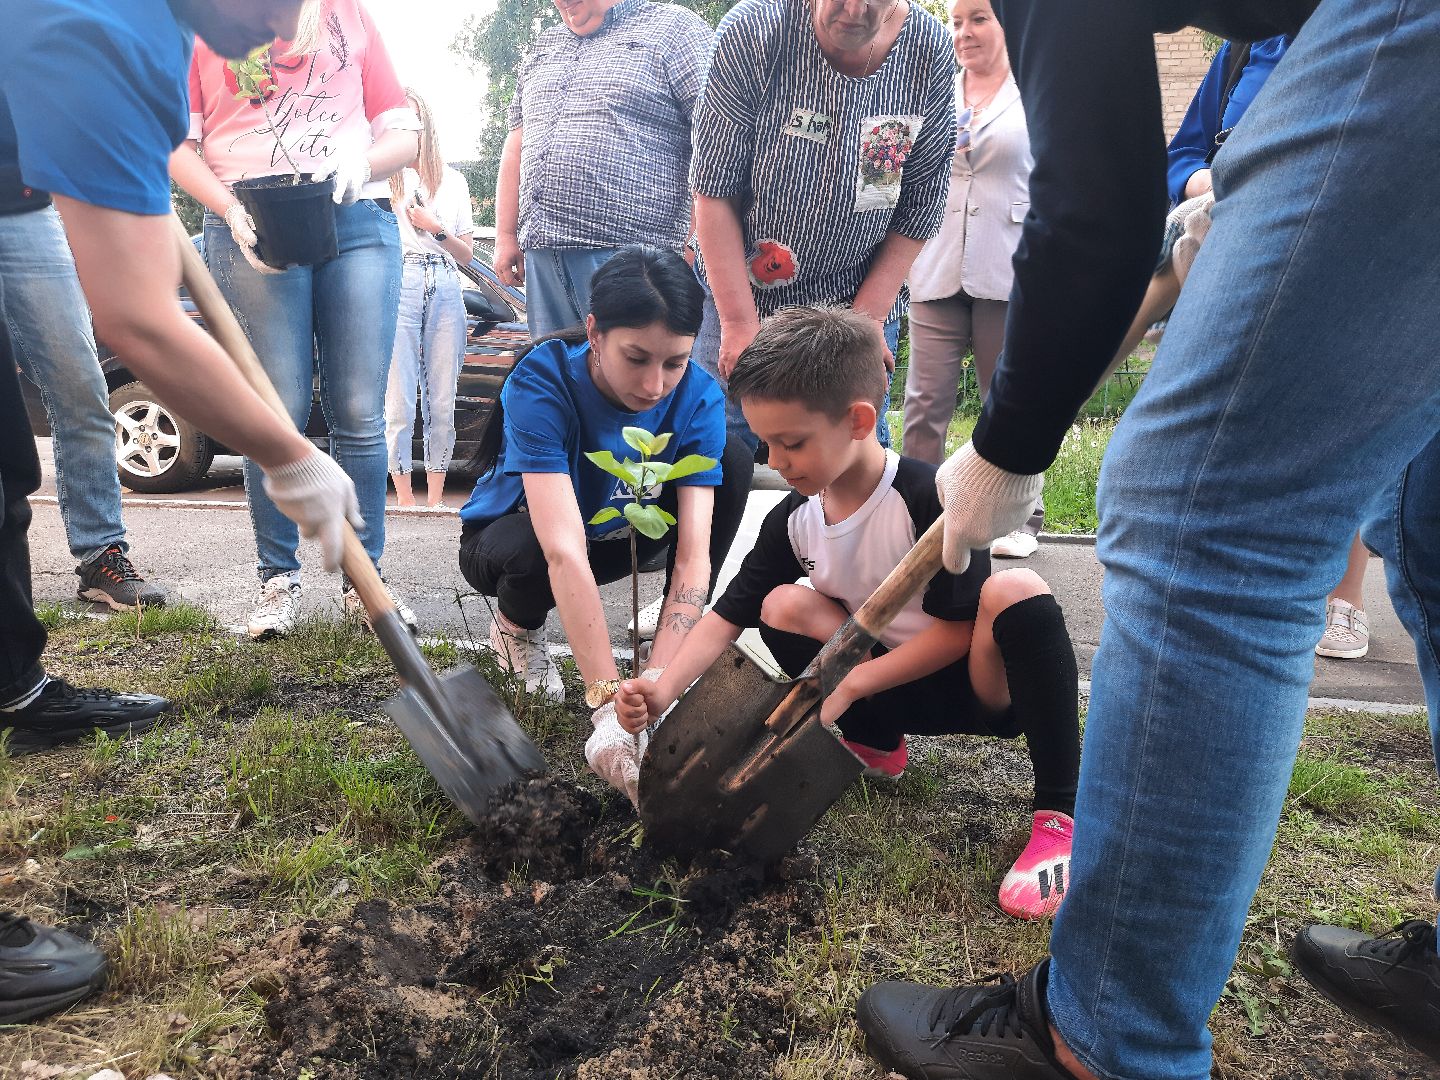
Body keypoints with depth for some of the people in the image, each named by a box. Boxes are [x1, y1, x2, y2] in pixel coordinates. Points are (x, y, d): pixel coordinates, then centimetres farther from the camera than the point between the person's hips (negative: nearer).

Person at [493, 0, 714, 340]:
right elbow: (517, 145, 25)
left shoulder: (672, 27, 3)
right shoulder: (544, 45, 24)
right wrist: (506, 236, 17)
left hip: (628, 258, -6)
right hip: (541, 254, 6)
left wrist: (696, 246, -16)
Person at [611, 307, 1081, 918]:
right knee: (785, 606, -15)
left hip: (977, 686, -4)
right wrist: (662, 692, -19)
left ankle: (1058, 813, -26)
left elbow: (956, 630, -21)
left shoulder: (928, 497, -23)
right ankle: (877, 744, 1)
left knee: (1017, 593, -35)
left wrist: (848, 683, -25)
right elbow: (727, 615, -4)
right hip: (892, 694, 5)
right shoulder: (793, 520, -6)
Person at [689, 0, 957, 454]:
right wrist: (740, 323, -17)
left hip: (864, 301, 2)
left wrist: (867, 319, -9)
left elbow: (920, 207, -2)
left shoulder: (933, 53, -8)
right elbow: (714, 191, -14)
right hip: (737, 295, -1)